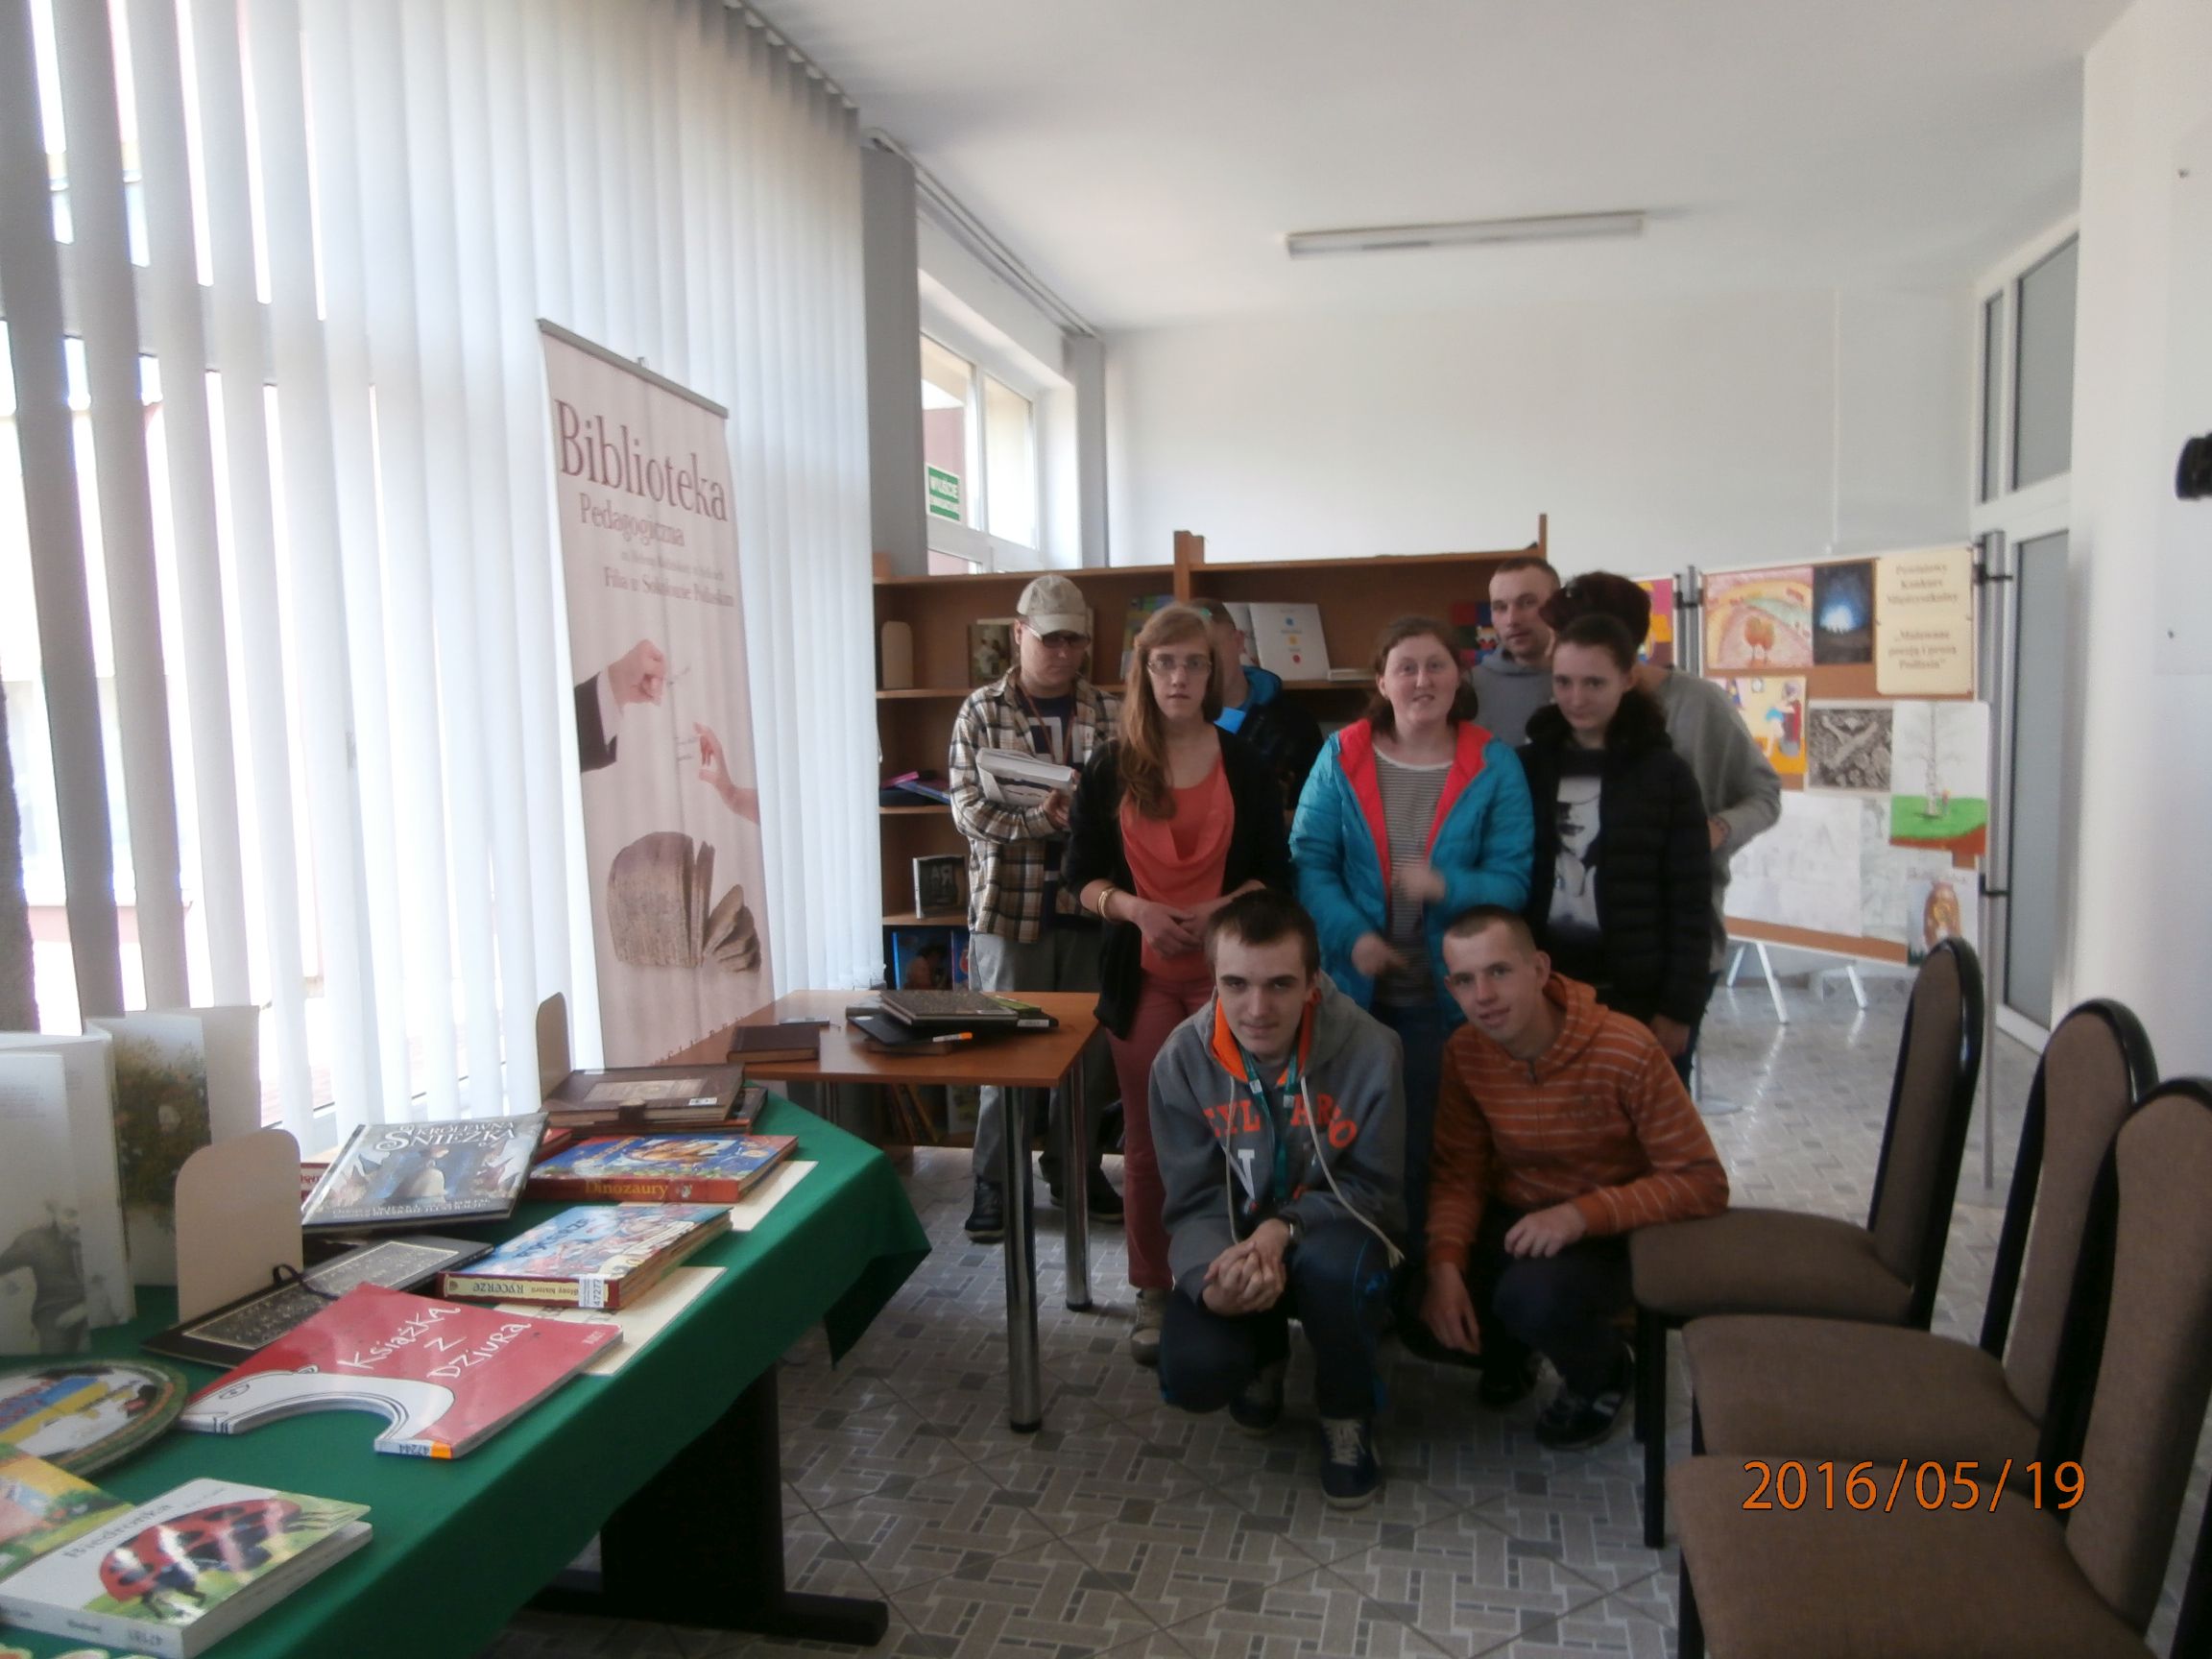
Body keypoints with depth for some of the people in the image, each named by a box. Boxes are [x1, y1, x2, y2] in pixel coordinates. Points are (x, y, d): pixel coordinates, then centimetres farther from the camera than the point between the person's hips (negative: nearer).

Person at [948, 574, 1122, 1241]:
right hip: (1009, 905, -2)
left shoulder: (1109, 715, 7)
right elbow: (969, 807, -8)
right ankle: (994, 1182, 16)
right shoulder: (981, 711, 1)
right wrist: (1043, 822, -21)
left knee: (1090, 1045, 10)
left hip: (1090, 905, 2)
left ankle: (1076, 1168, 28)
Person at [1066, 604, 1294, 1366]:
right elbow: (1081, 875, 3)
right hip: (1141, 976, 0)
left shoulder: (1245, 764, 2)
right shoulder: (1109, 768, 1)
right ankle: (1154, 1295, 21)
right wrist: (1131, 907, -17)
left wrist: (1220, 911, -15)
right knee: (1147, 1141, 7)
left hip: (1226, 973, 0)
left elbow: (1275, 872, 3)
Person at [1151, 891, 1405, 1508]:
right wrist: (1211, 1277, -34)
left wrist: (1285, 1227, -32)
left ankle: (1347, 1414, -3)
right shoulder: (1182, 1061, -16)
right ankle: (1267, 1352, 18)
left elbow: (1373, 1187, -13)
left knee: (1332, 1264, -37)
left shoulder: (1369, 1050, -22)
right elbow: (1194, 1201, -11)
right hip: (1234, 1239, 2)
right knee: (1193, 1375, -23)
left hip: (1329, 1230, -1)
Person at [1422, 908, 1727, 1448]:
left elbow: (1702, 1182, -20)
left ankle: (1604, 1375, 3)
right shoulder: (1464, 1052, -10)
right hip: (1513, 1220, 4)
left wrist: (1582, 1213, -31)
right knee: (1422, 1314, -17)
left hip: (1609, 1234, -4)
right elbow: (1459, 1173, -6)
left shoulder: (1627, 1050, -24)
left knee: (1532, 1297, -33)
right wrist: (1445, 1264, -24)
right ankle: (1510, 1345, 19)